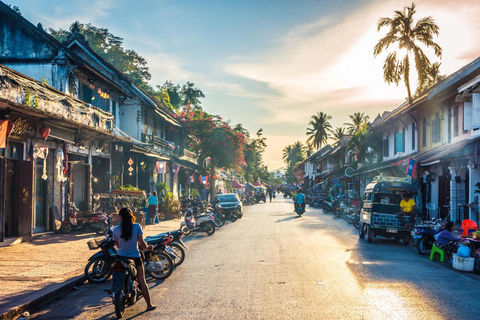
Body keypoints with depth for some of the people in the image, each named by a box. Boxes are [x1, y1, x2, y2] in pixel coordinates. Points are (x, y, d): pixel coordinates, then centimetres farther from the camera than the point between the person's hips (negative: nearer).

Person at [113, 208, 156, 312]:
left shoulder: (116, 229, -7)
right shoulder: (137, 227, -11)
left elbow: (117, 245, 5)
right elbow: (141, 243, -8)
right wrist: (147, 248, 13)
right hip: (135, 258, -1)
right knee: (142, 281, 3)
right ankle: (149, 305, 8)